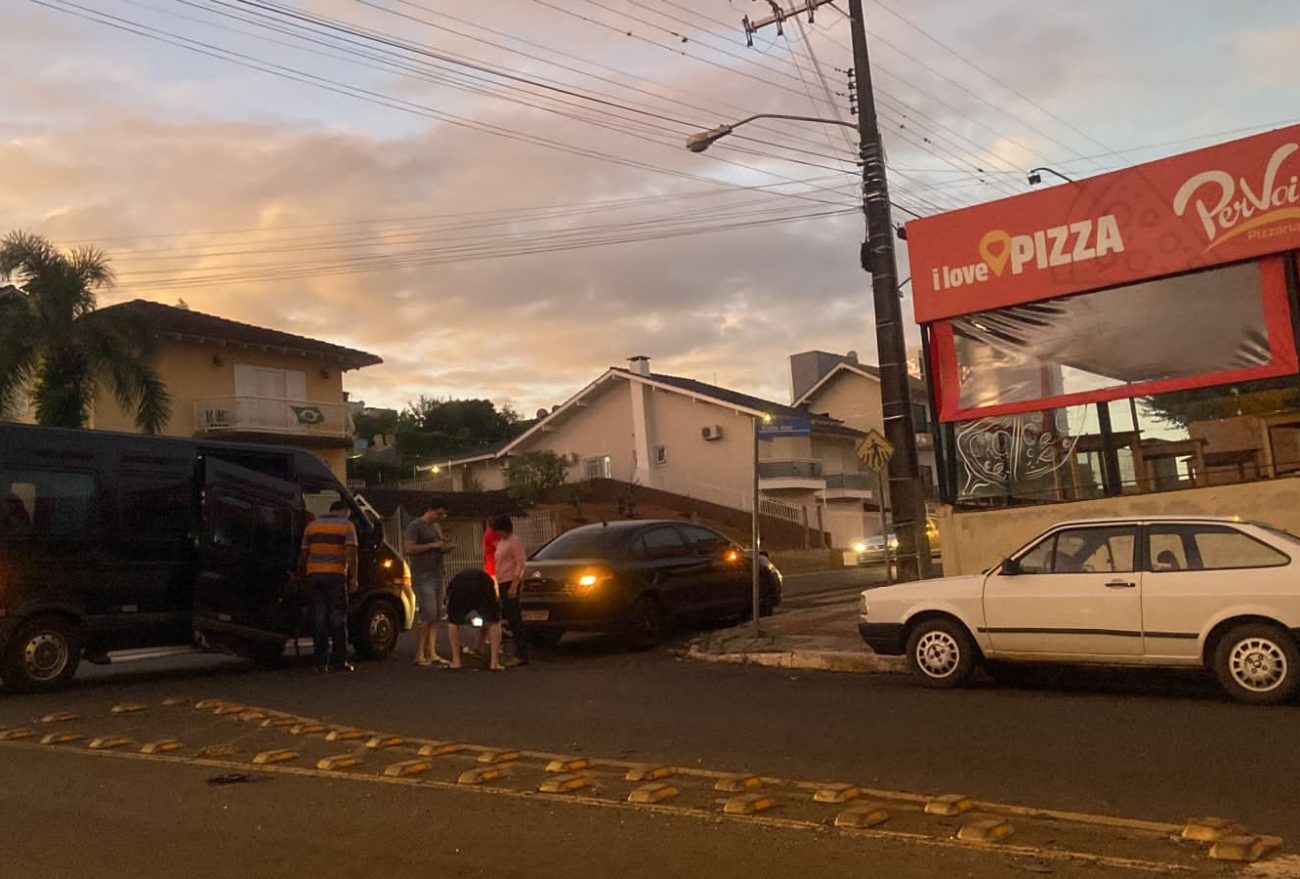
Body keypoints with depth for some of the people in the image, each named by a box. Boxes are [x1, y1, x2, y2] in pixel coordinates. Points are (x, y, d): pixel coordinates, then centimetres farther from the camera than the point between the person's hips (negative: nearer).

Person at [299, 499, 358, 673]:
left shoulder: (312, 525, 16)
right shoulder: (346, 525, 2)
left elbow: (304, 554, 16)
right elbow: (351, 553, -8)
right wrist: (353, 579, -7)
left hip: (314, 574, 4)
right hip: (336, 575, -4)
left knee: (319, 620, 7)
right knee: (338, 619, 1)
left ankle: (321, 662, 7)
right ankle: (338, 662, 0)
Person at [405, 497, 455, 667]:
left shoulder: (437, 527, 21)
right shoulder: (415, 525, -4)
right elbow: (410, 549, -15)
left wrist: (445, 548, 9)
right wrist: (433, 545, -17)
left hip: (439, 575, 8)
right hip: (423, 576, -8)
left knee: (437, 615, 3)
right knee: (428, 614, -12)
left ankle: (432, 653, 5)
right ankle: (419, 655, -5)